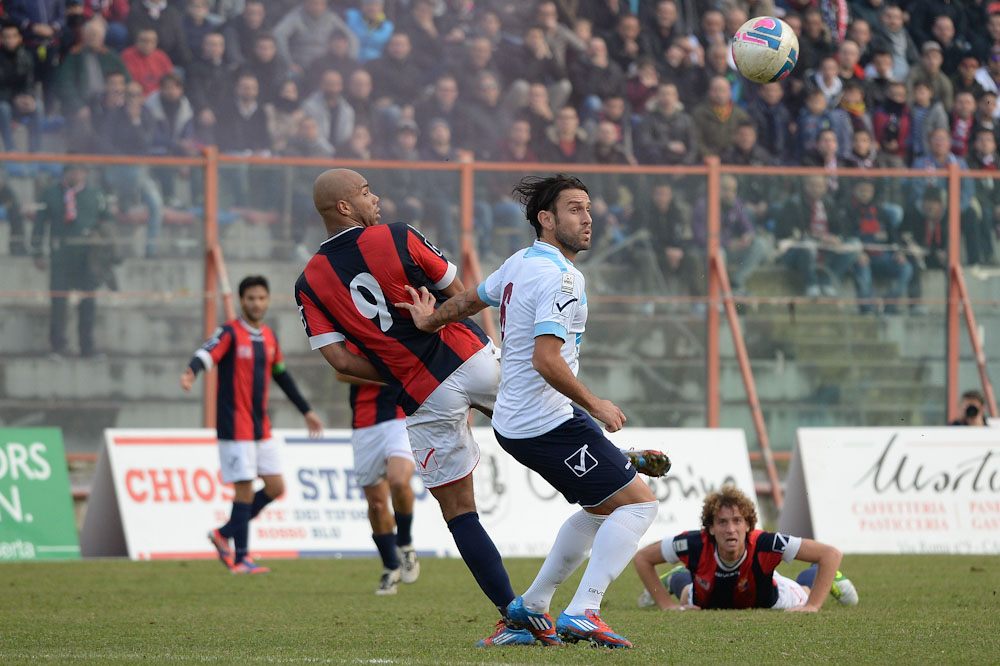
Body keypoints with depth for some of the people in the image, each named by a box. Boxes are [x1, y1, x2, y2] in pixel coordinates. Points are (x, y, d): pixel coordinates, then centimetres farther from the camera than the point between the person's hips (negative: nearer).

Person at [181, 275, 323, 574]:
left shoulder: (268, 337, 12)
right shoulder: (230, 333, -9)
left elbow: (281, 376, 25)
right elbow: (207, 354, -27)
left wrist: (306, 411, 30)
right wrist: (191, 372, -50)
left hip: (261, 427, 7)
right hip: (235, 425, -7)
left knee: (275, 487, 4)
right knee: (244, 490, -8)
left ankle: (224, 534, 18)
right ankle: (240, 559, 0)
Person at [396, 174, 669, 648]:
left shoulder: (520, 263, 10)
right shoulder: (562, 277, -19)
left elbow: (472, 298, 27)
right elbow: (545, 360, -26)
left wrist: (429, 321, 38)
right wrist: (595, 405, -16)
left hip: (513, 423, 10)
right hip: (550, 422, -10)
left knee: (604, 506, 23)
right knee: (638, 502, -10)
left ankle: (530, 608, 23)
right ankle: (581, 614, -17)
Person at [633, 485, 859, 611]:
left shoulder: (764, 544, -46)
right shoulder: (696, 545, -43)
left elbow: (831, 554, -43)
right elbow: (641, 558, -27)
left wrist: (812, 606, -44)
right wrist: (666, 604, -29)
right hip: (707, 602, 1)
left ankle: (824, 575, 60)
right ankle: (675, 579, 65)